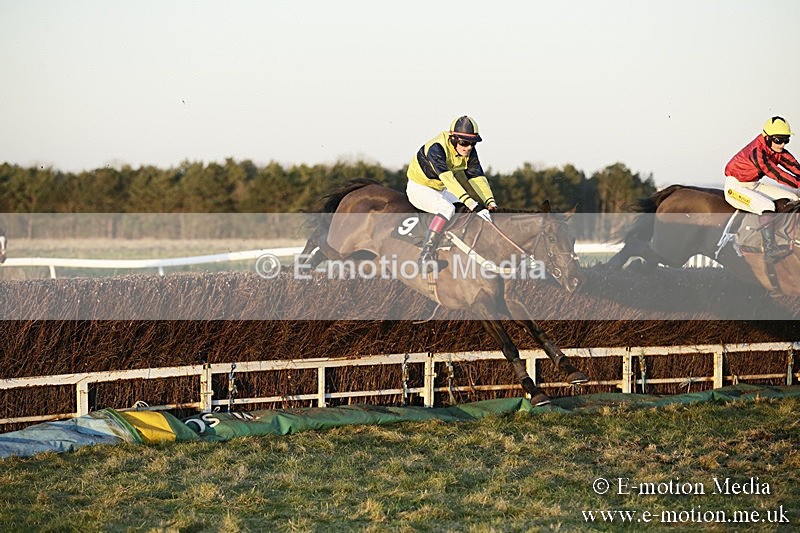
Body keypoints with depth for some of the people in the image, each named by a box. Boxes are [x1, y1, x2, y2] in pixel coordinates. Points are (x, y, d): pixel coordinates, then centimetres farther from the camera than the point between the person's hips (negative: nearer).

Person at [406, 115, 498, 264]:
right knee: (447, 208, -33)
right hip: (419, 189, -8)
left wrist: (490, 202, -32)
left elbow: (477, 177, -16)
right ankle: (425, 256, -33)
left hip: (440, 190, 8)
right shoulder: (436, 148, -34)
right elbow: (447, 178, -45)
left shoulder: (469, 152, -11)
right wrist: (470, 202, -54)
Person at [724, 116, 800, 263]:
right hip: (736, 186, -9)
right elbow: (775, 173, -37)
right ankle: (770, 251, -37)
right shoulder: (756, 151, -29)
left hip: (754, 185, 9)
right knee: (767, 206, -32)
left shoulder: (779, 152, -2)